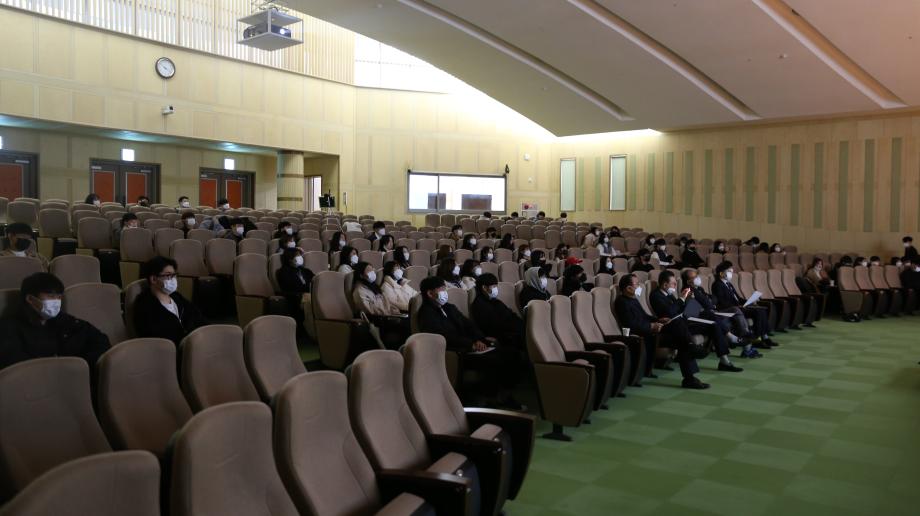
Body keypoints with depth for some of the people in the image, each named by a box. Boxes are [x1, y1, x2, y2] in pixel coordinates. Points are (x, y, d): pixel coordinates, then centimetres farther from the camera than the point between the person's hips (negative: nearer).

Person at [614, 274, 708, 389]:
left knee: (678, 322, -4)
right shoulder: (622, 302, -17)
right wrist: (651, 326, -19)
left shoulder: (632, 298, 13)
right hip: (642, 333, -10)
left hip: (649, 327, 10)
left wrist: (658, 320, 7)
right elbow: (632, 325, -24)